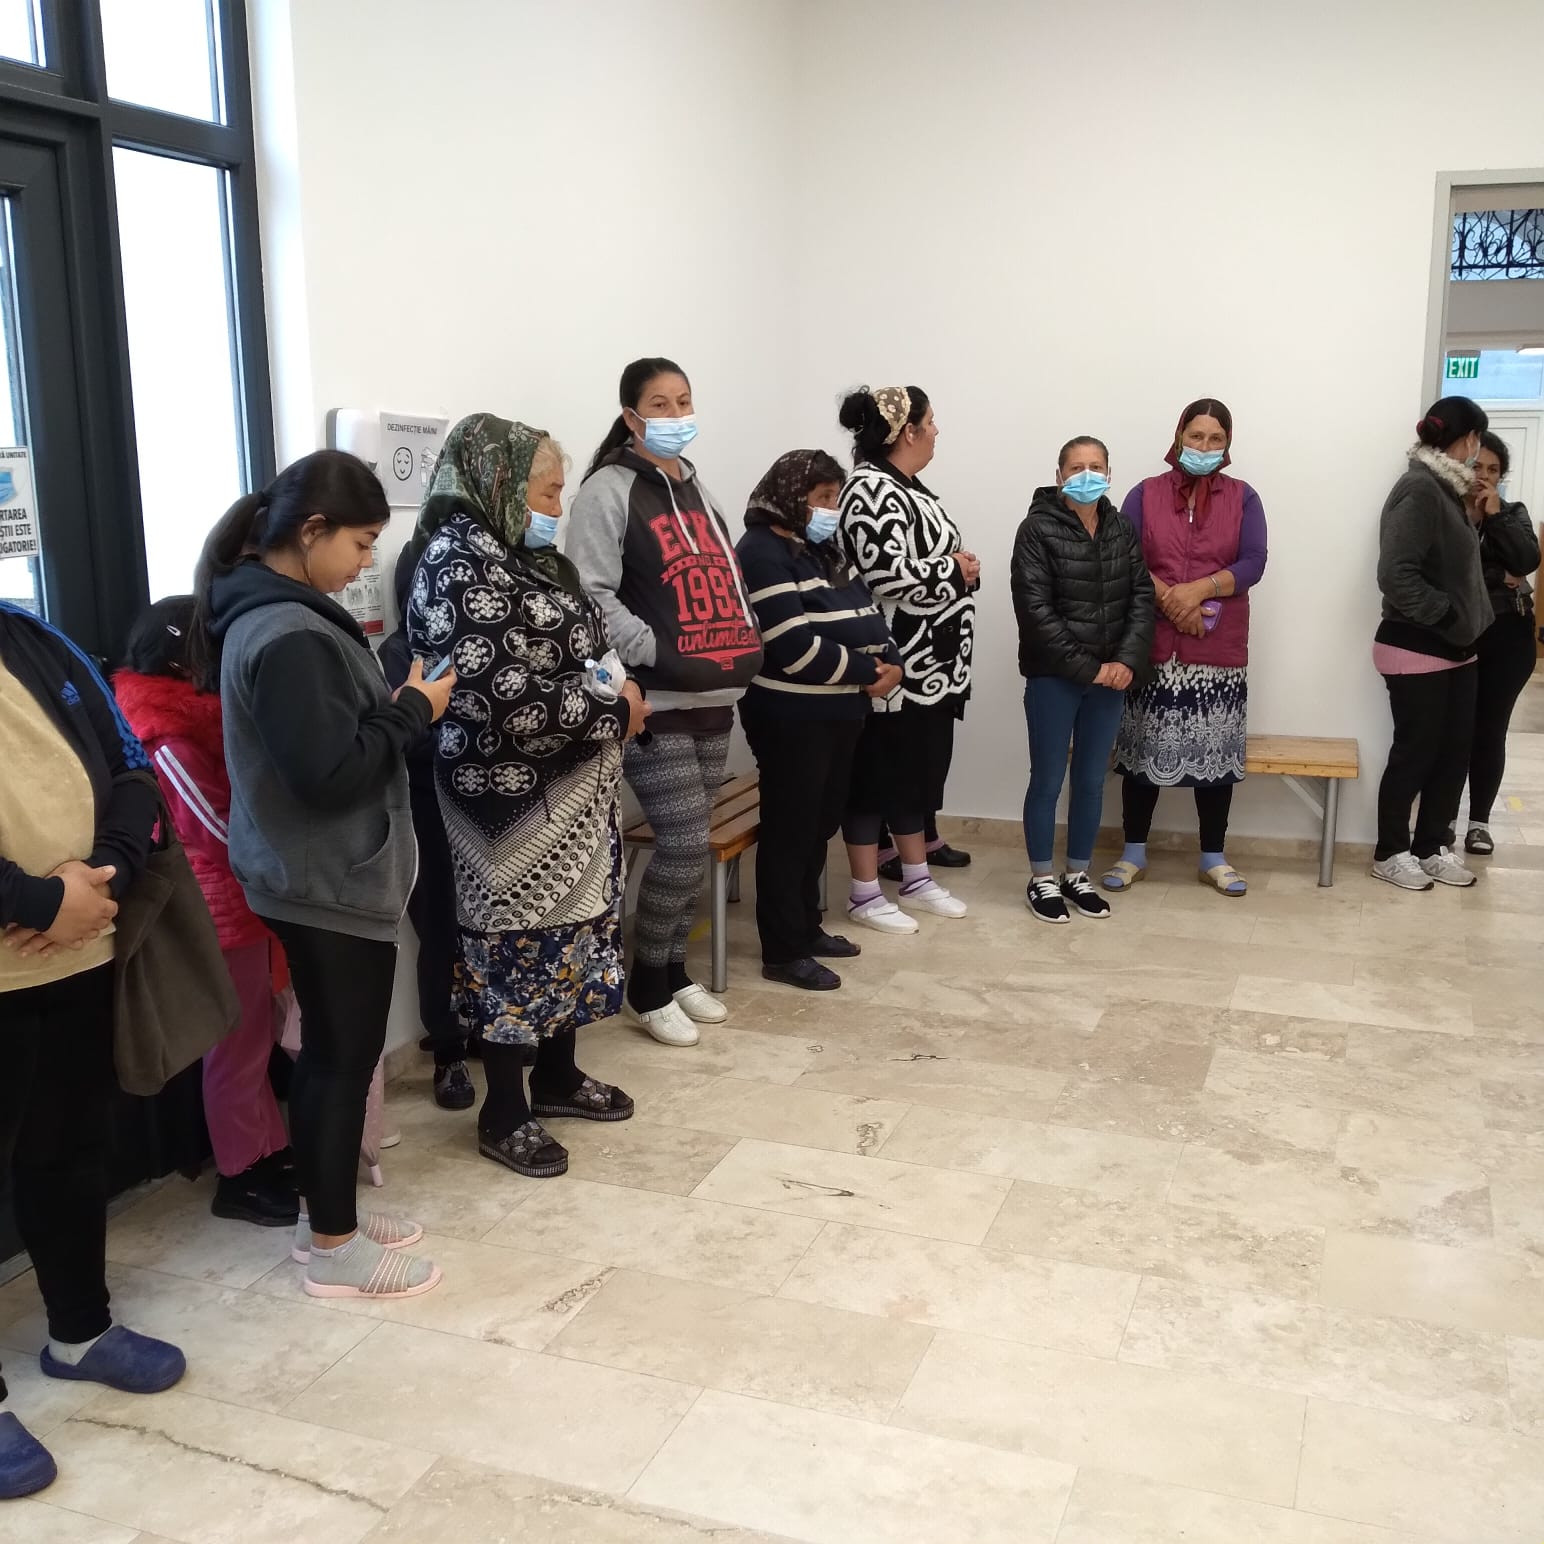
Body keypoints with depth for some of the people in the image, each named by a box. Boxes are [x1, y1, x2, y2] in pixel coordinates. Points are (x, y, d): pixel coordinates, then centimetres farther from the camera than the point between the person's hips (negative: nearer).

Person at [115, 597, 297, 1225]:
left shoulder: (195, 721, 10)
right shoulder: (170, 745, -20)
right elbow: (227, 832, -18)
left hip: (237, 904, 9)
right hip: (223, 913, -9)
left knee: (254, 1036, 18)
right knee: (237, 1046, 2)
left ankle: (270, 1152, 30)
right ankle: (239, 1180, 14)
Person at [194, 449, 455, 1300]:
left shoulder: (269, 611, 9)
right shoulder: (289, 637, -24)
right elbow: (330, 772, -27)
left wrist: (383, 692, 3)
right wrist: (413, 708, -16)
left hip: (312, 872, 10)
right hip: (331, 880, -10)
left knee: (326, 1048, 18)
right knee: (345, 1053, 2)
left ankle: (324, 1212, 32)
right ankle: (334, 1246, 16)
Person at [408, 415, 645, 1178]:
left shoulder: (520, 555, 11)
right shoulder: (462, 565, -18)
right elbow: (506, 703, -27)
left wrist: (614, 689, 0)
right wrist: (612, 708, -16)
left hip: (568, 792, 9)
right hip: (514, 797, -9)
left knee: (571, 929, 18)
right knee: (518, 943, 2)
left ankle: (556, 1074, 35)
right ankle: (504, 1113, 17)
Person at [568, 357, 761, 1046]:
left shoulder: (695, 488, 19)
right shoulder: (610, 489, -7)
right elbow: (592, 595, -16)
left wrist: (744, 648, 13)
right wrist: (658, 653, -22)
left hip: (713, 699, 8)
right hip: (655, 703, -8)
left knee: (688, 843, 13)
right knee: (685, 843, -8)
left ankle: (675, 971, 28)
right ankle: (647, 988, 9)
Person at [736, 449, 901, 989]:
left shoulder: (822, 550, 16)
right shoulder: (762, 553, -14)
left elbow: (864, 611, 14)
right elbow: (795, 647, -22)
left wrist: (889, 660, -6)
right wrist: (867, 671, -14)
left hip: (838, 709, 9)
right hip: (791, 715, -9)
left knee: (821, 822, 16)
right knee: (790, 828, -1)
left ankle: (806, 926, 30)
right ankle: (783, 952, 8)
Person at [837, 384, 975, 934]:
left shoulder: (907, 486, 14)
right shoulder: (872, 490, -17)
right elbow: (890, 577, -28)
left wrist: (962, 568, 3)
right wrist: (957, 570, -14)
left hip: (932, 665, 10)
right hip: (893, 667, -10)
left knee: (920, 770, 16)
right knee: (877, 773, 1)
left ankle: (917, 879, 29)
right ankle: (865, 894, 12)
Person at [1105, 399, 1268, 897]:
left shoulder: (1243, 498, 7)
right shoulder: (1145, 494, 5)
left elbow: (1253, 563, -4)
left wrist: (1198, 590, -18)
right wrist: (1168, 600, -17)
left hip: (1220, 649, 1)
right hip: (1152, 644, -1)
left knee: (1216, 752, 5)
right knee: (1144, 749, 3)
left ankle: (1213, 858, 16)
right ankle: (1133, 853, 15)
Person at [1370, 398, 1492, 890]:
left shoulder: (1446, 489, 12)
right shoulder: (1419, 489, -18)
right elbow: (1396, 575, -24)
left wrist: (1469, 625, 5)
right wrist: (1448, 616, -19)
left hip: (1454, 649, 9)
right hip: (1416, 651, -9)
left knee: (1455, 750, 11)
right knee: (1415, 752, 2)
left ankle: (1431, 847, 23)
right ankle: (1390, 853, 16)